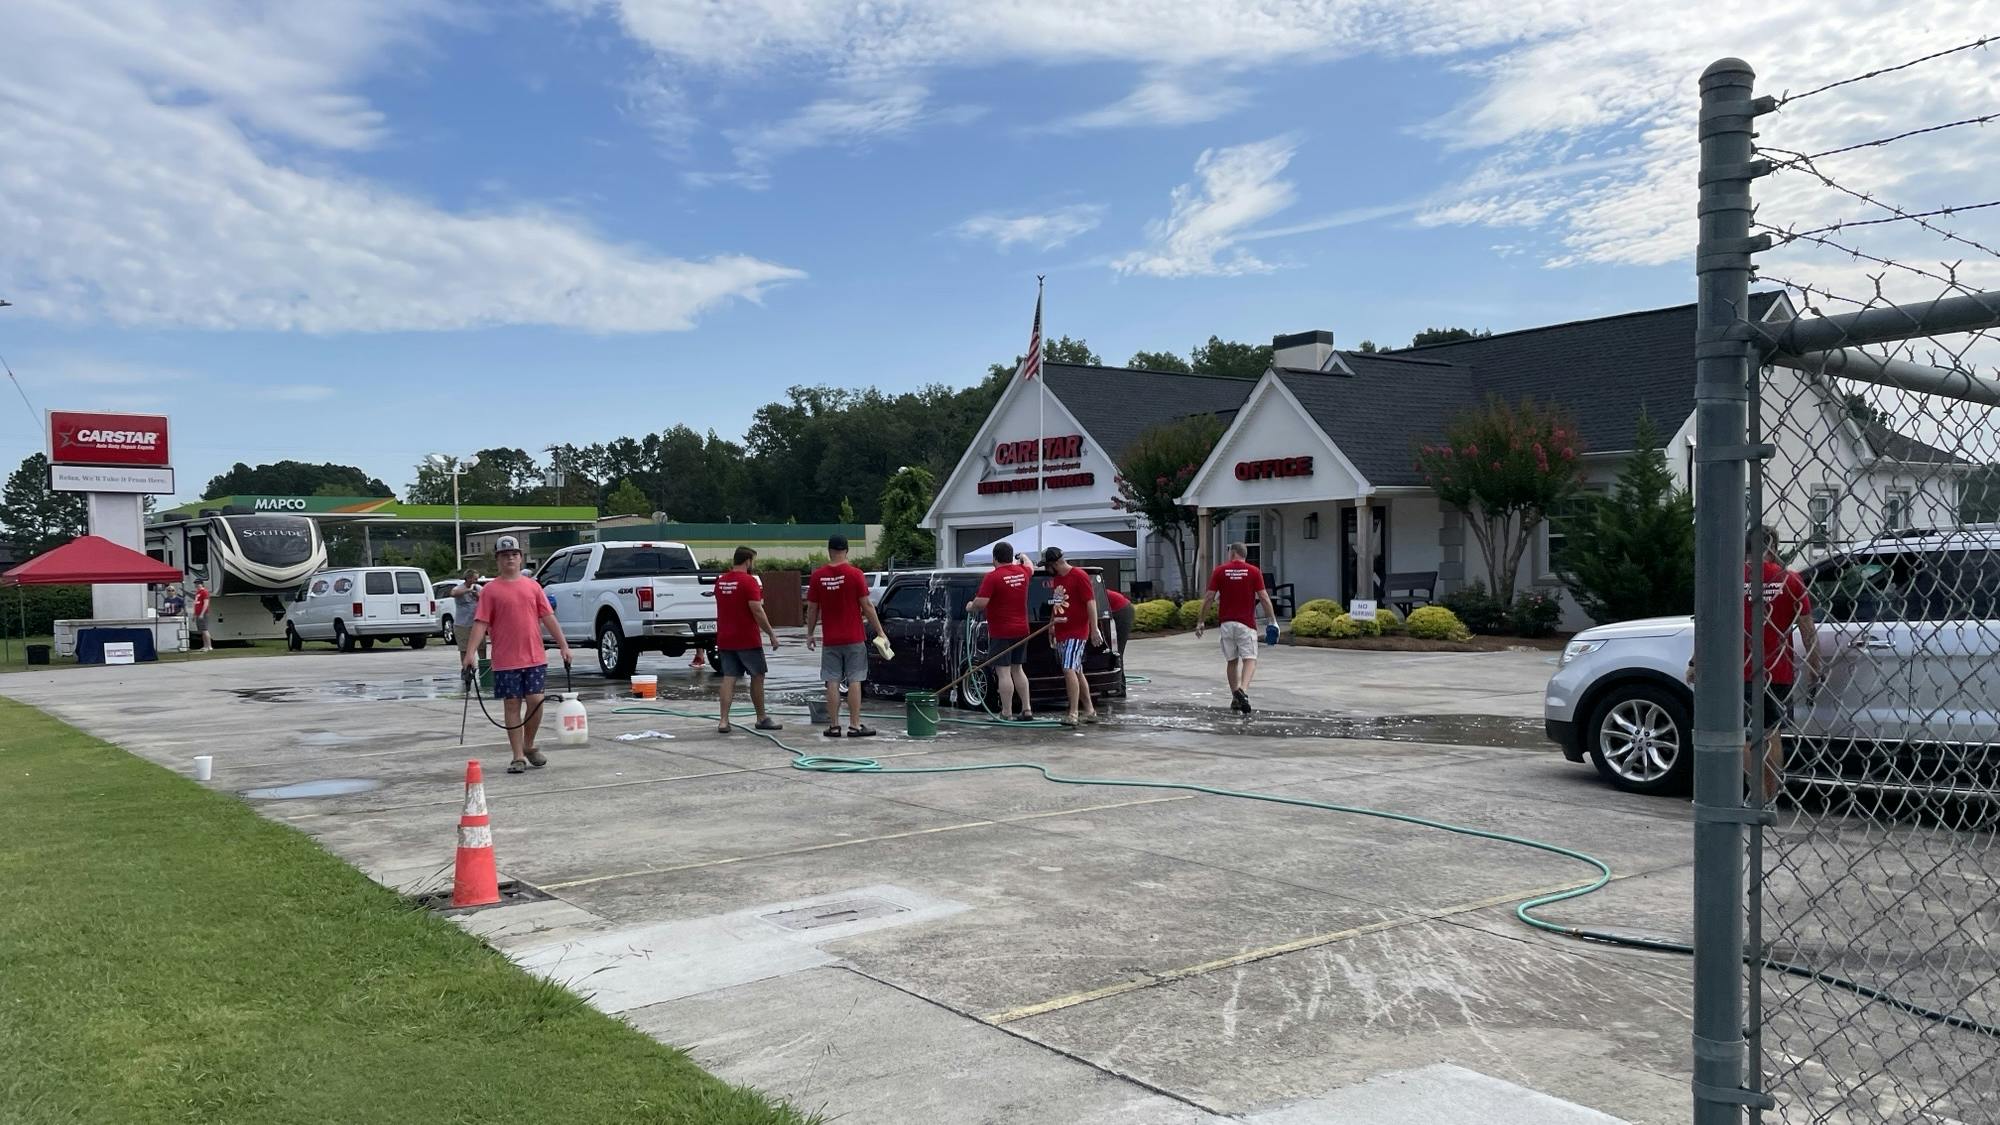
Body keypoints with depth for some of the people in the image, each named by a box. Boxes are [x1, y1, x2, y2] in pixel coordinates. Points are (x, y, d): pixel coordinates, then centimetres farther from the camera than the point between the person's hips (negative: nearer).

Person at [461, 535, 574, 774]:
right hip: (505, 661, -2)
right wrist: (469, 654, -14)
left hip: (535, 657, 2)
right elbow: (481, 623, -5)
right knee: (513, 705, 3)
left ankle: (529, 746, 22)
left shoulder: (533, 586, 9)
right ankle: (518, 757, 8)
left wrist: (563, 645, 2)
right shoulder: (490, 590, 1)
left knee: (535, 701, 0)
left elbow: (548, 617, 8)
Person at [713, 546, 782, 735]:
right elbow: (757, 611, -17)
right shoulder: (748, 581, -13)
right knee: (757, 677, 7)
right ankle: (762, 719, 16)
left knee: (728, 678, 5)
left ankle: (723, 721, -3)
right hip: (747, 640, -6)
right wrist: (771, 634, -11)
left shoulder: (721, 581, 8)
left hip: (724, 639, 6)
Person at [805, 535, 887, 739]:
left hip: (830, 640, 2)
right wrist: (880, 632, 0)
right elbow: (866, 606, -7)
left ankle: (834, 726, 7)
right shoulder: (855, 574, -8)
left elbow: (812, 609, 4)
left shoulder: (818, 576, -1)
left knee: (832, 683, 5)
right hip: (854, 638, -2)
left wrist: (810, 634, 16)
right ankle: (855, 725, 1)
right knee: (854, 681, 1)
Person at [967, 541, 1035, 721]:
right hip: (1021, 630, 7)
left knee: (1003, 672, -5)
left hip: (1000, 633, -7)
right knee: (1017, 669, 17)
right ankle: (1027, 710, 16)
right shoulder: (1022, 572, 6)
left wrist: (970, 607, 0)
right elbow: (1031, 569, 31)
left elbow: (981, 603, -22)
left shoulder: (992, 577, -16)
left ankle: (1007, 714, -5)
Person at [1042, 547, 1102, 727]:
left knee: (1069, 670, -18)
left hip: (1076, 632, -9)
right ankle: (1090, 711, 21)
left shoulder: (1079, 576, -12)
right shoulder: (1056, 579, 14)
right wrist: (1052, 626, 21)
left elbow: (1091, 602, -15)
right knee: (1076, 672, 12)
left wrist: (1094, 629, -18)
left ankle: (1073, 714, -19)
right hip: (1061, 633, 9)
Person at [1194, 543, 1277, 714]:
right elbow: (1264, 598, -4)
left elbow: (1209, 598, -1)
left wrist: (1200, 622, 7)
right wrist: (1273, 620, 3)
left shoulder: (1220, 571, 1)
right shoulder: (1253, 571, -1)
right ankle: (1243, 690, -30)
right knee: (1249, 659, -4)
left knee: (1231, 661, 14)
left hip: (1227, 622, 2)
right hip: (1246, 623, -2)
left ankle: (1235, 699, 18)